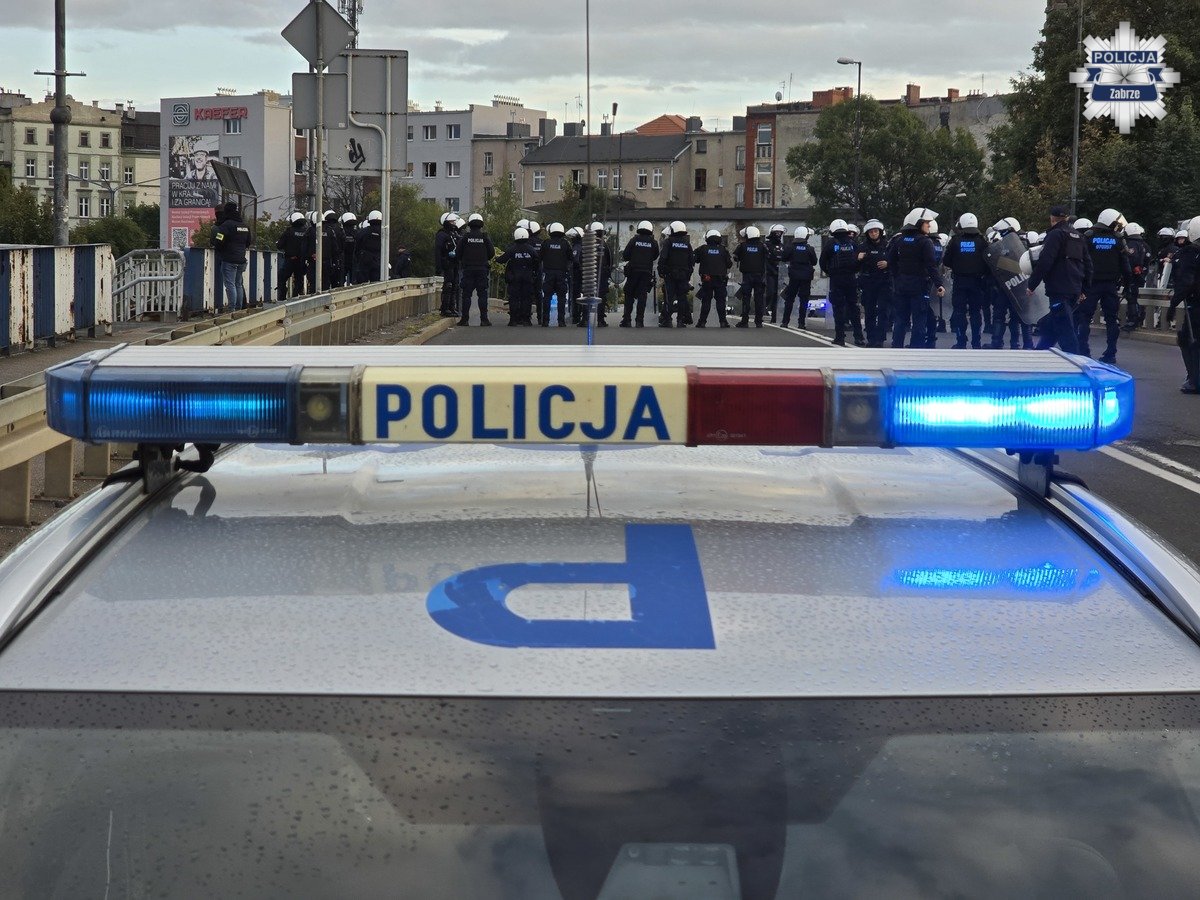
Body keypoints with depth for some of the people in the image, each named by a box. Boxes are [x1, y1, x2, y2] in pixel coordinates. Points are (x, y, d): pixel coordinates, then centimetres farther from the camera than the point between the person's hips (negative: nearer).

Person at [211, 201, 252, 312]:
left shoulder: (226, 225, -13)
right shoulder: (245, 226, 12)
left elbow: (218, 242, -18)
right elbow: (248, 243, 22)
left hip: (229, 260, -7)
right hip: (241, 260, 7)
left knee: (230, 284, -7)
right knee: (239, 284, 14)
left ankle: (232, 310, -12)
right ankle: (239, 309, 16)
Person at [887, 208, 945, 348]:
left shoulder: (900, 240, 5)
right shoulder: (925, 242, -12)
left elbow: (891, 260, 8)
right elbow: (931, 265, -19)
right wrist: (939, 284, -20)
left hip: (901, 285, 6)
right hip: (919, 285, -6)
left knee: (901, 318, 13)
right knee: (919, 321, 0)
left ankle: (896, 347, 15)